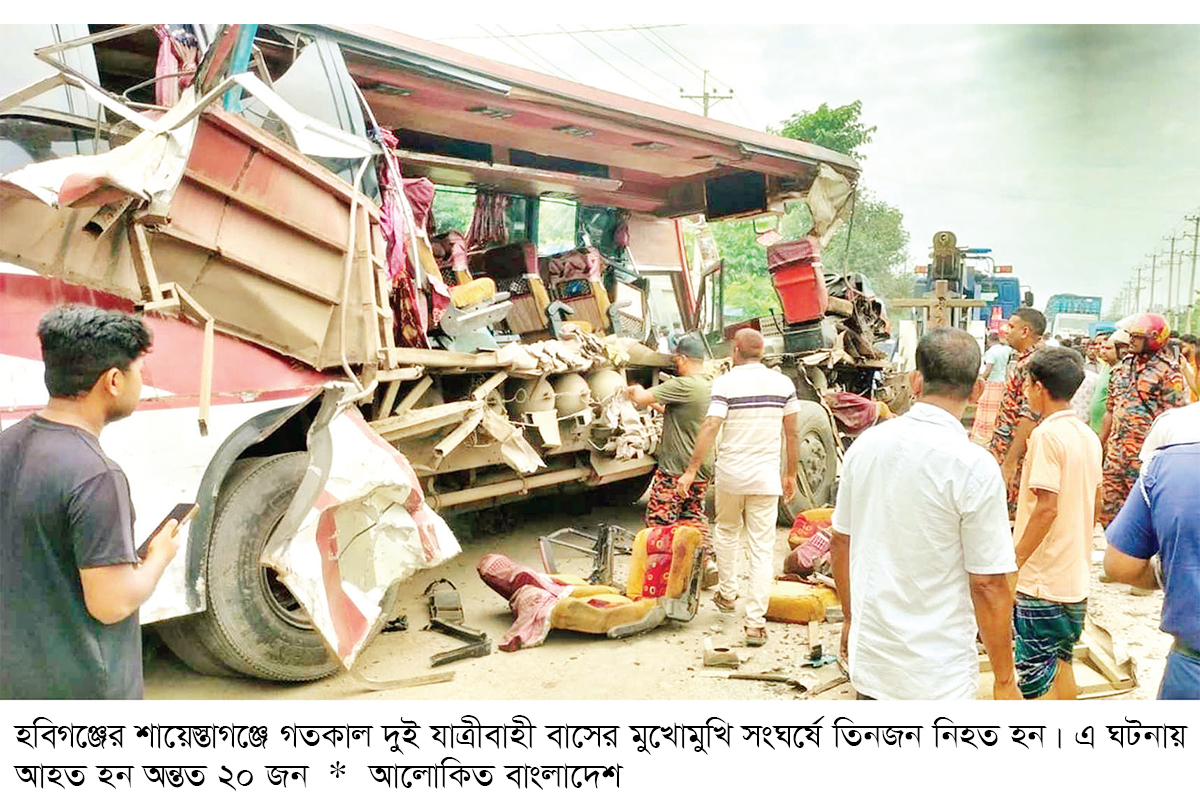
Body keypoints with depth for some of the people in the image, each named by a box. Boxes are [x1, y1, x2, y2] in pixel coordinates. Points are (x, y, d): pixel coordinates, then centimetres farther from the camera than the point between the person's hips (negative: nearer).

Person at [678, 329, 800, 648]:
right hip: (766, 477, 1)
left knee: (726, 531, 25)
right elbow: (793, 433, 6)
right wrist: (790, 474, 15)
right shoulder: (783, 383, 2)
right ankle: (756, 622, 0)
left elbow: (710, 428, -14)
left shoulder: (726, 383, -7)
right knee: (762, 548, 2)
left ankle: (727, 593, 33)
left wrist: (691, 471, -10)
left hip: (731, 475, -1)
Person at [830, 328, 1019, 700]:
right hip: (937, 678, -5)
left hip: (868, 656, 5)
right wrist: (1004, 680, -4)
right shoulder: (975, 466, -18)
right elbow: (988, 585, -15)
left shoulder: (866, 444, -2)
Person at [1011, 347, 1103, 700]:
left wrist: (1014, 563, -17)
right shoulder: (1088, 436, 8)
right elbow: (1096, 503, 15)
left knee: (1036, 677, -1)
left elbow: (1046, 507, -23)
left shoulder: (1047, 434, -18)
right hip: (1076, 577, 9)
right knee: (1061, 663, 21)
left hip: (1043, 578, -9)